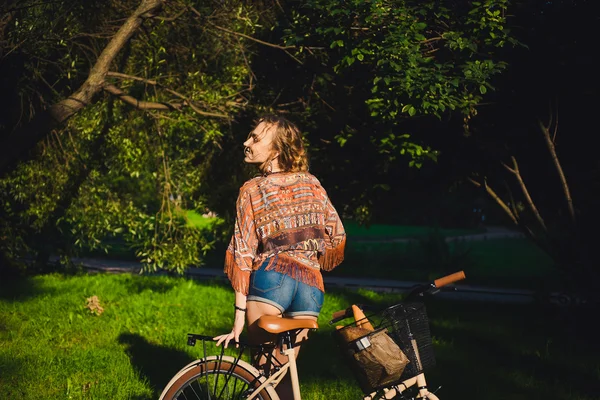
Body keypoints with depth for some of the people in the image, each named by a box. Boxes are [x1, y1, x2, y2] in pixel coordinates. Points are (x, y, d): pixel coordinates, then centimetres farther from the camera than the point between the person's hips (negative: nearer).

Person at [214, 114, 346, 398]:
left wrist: (240, 315, -3)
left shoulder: (251, 190, 4)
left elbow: (243, 253, -1)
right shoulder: (312, 184, 14)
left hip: (272, 278, -4)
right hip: (312, 285, 4)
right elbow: (337, 236, 14)